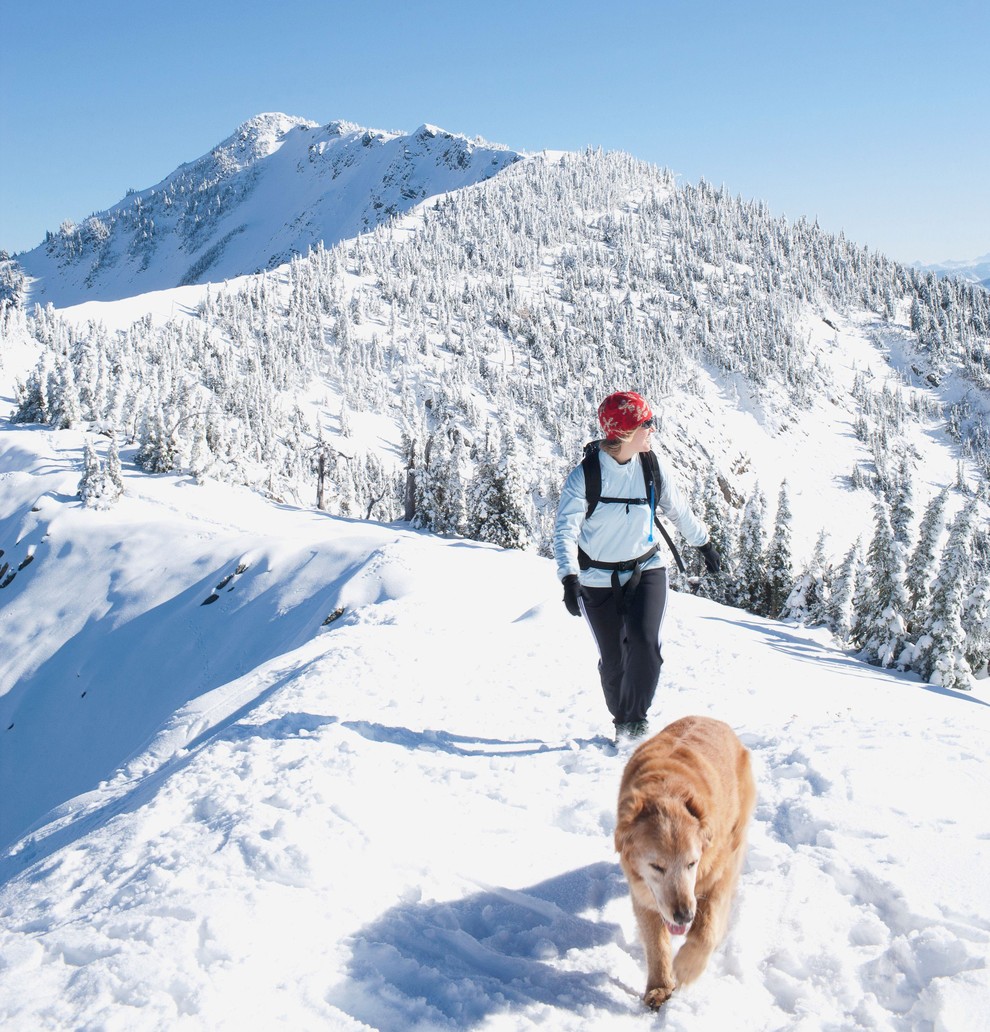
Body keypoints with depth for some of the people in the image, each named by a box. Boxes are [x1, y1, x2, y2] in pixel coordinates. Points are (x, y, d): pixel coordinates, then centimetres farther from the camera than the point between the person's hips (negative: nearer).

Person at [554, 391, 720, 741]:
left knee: (644, 642, -19)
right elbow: (565, 530, -19)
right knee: (613, 659, 4)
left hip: (647, 570, 2)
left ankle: (636, 717, 2)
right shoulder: (584, 476, -16)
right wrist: (569, 578, -33)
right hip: (598, 579, -2)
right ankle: (621, 720, 31)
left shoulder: (654, 467, -7)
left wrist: (703, 542, 23)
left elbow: (678, 510, 11)